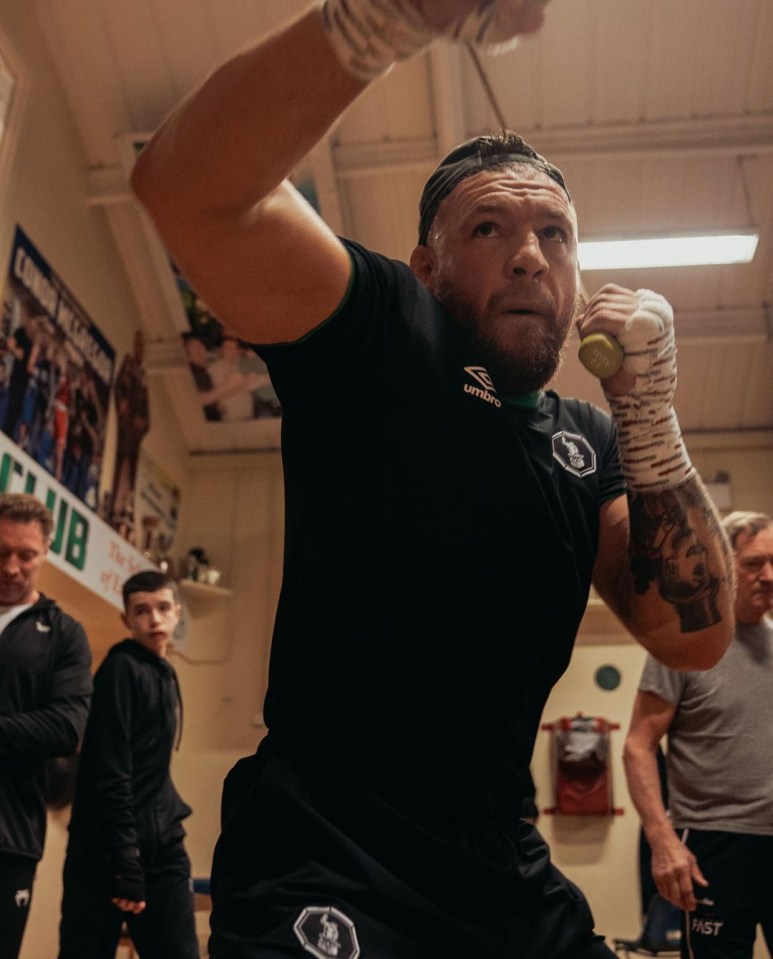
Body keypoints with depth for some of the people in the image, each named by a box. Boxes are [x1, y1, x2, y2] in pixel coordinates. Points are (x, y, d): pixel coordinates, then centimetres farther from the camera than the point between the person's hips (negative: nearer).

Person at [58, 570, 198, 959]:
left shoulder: (165, 676, 16)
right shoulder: (122, 669, -9)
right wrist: (126, 861, -20)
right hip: (107, 852, -7)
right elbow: (110, 776, -16)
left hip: (163, 849, 7)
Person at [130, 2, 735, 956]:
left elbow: (695, 637, 2)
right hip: (321, 872, -5)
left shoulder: (587, 444, 10)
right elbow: (188, 188, -22)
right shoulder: (376, 333, -6)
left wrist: (649, 417, -8)